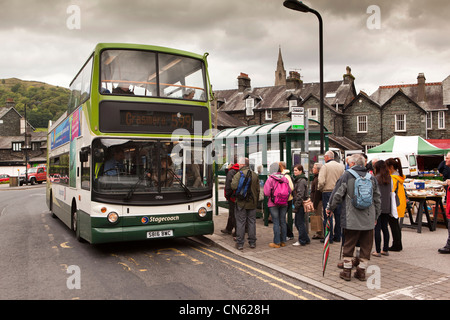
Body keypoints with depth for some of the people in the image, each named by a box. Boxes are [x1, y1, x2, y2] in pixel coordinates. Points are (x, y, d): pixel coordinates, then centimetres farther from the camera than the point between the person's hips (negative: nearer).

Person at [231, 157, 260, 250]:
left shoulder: (238, 174, -11)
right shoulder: (255, 175, 6)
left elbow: (234, 186, -22)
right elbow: (258, 189, 9)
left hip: (241, 203, -4)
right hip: (252, 203, 4)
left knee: (240, 223, 2)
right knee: (252, 222, 11)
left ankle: (240, 243, 6)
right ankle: (252, 242, 17)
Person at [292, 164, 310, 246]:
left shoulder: (301, 181, -15)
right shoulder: (298, 180, 17)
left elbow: (300, 195, -19)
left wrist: (296, 206, -18)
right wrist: (295, 205, 18)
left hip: (301, 205, -10)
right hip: (299, 205, 10)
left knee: (300, 223, -2)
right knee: (297, 223, 15)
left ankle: (302, 241, 7)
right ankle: (306, 239, 23)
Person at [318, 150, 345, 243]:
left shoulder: (325, 166, -9)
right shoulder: (341, 166, 6)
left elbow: (321, 181, -16)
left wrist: (320, 188, 2)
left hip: (327, 193, -5)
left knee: (327, 216, 0)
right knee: (338, 215, 12)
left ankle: (329, 237, 3)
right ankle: (337, 236, 20)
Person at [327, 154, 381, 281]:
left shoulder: (347, 175, -4)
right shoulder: (372, 178, 8)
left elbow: (337, 194, -5)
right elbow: (377, 199, 13)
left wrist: (330, 208, 10)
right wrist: (376, 216, 23)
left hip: (352, 219, -3)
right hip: (368, 219, 3)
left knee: (349, 245, 7)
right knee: (366, 246, 11)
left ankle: (347, 271, 13)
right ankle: (362, 271, 16)